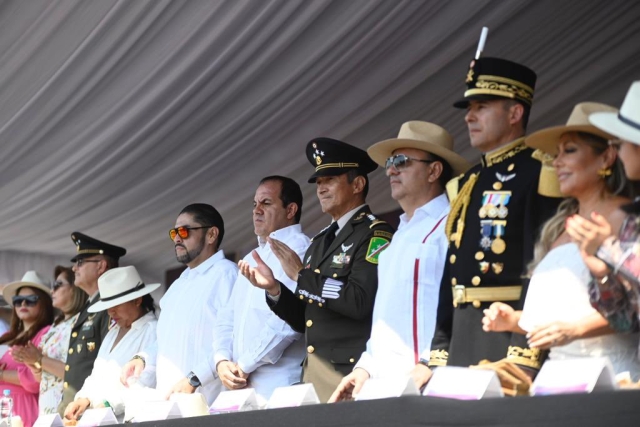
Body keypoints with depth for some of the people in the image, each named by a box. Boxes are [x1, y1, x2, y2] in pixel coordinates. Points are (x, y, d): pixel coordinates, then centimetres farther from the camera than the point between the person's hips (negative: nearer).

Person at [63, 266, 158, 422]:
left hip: (128, 419, -7)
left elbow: (146, 383, -17)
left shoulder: (153, 331, -6)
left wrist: (109, 404, -21)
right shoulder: (114, 332, 22)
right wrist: (85, 398, 1)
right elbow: (98, 375, 18)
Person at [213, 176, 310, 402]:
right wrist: (222, 361, 0)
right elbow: (228, 318, 19)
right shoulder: (251, 259, 21)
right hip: (239, 385, 8)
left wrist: (244, 366, -12)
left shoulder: (298, 249, -6)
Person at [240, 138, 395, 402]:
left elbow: (361, 302, -21)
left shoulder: (375, 234, -6)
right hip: (312, 372, 7)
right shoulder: (318, 242, 18)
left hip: (350, 373, -7)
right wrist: (274, 289, 0)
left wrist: (302, 276, -13)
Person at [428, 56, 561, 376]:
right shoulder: (465, 185, 18)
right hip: (462, 336, 8)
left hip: (510, 332, -7)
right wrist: (438, 354, 12)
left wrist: (524, 354, -22)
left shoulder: (538, 173, -7)